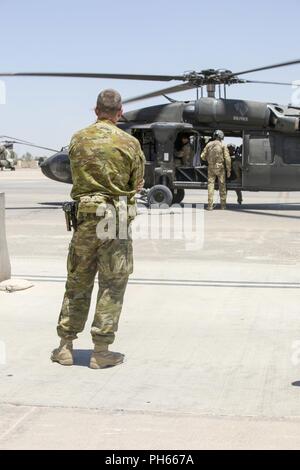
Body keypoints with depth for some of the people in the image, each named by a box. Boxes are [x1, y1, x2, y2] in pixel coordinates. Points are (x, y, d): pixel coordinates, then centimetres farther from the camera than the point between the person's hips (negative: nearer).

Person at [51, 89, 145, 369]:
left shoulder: (77, 140, 4)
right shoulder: (129, 143, -4)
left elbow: (76, 178, 12)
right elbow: (137, 185, 3)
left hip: (85, 213, 3)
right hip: (116, 217, -3)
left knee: (77, 282, 12)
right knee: (112, 285, 5)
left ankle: (66, 346, 17)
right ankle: (101, 351, 6)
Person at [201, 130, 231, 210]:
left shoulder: (209, 145, 3)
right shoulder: (223, 145, -4)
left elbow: (203, 156, 3)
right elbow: (227, 158, -8)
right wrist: (228, 170, -3)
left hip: (211, 168, 2)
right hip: (220, 168, -2)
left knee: (211, 185, 3)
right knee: (222, 186, 9)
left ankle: (210, 205, -3)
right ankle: (223, 205, 13)